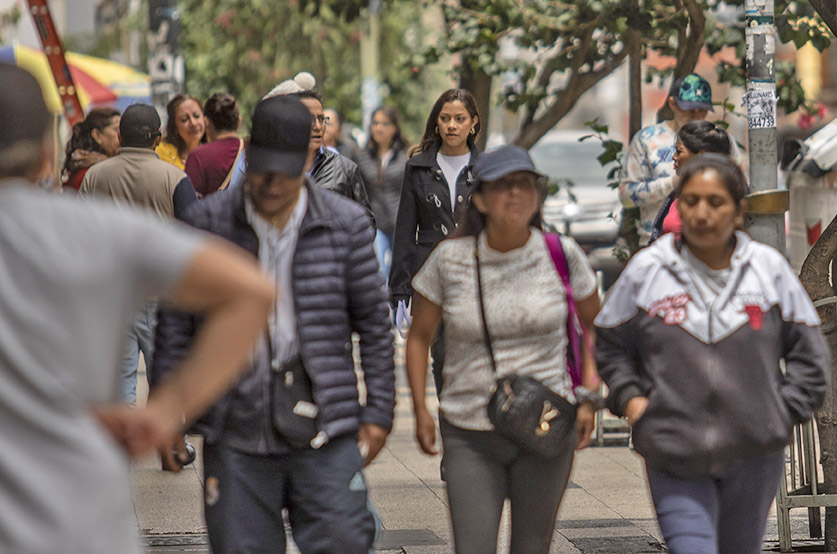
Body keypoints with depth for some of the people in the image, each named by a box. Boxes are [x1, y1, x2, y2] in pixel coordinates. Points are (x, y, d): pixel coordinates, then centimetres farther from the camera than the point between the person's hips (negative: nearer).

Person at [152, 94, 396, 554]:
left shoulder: (346, 224, 2)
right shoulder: (206, 223, 1)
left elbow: (373, 323, 7)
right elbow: (176, 323, 6)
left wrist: (378, 410, 5)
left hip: (325, 429, 0)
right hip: (235, 433, 0)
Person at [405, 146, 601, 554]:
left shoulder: (562, 255, -3)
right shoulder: (450, 259, -4)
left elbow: (594, 325, 12)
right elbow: (419, 336, 9)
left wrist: (589, 399, 2)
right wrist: (420, 409, 0)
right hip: (470, 435, 0)